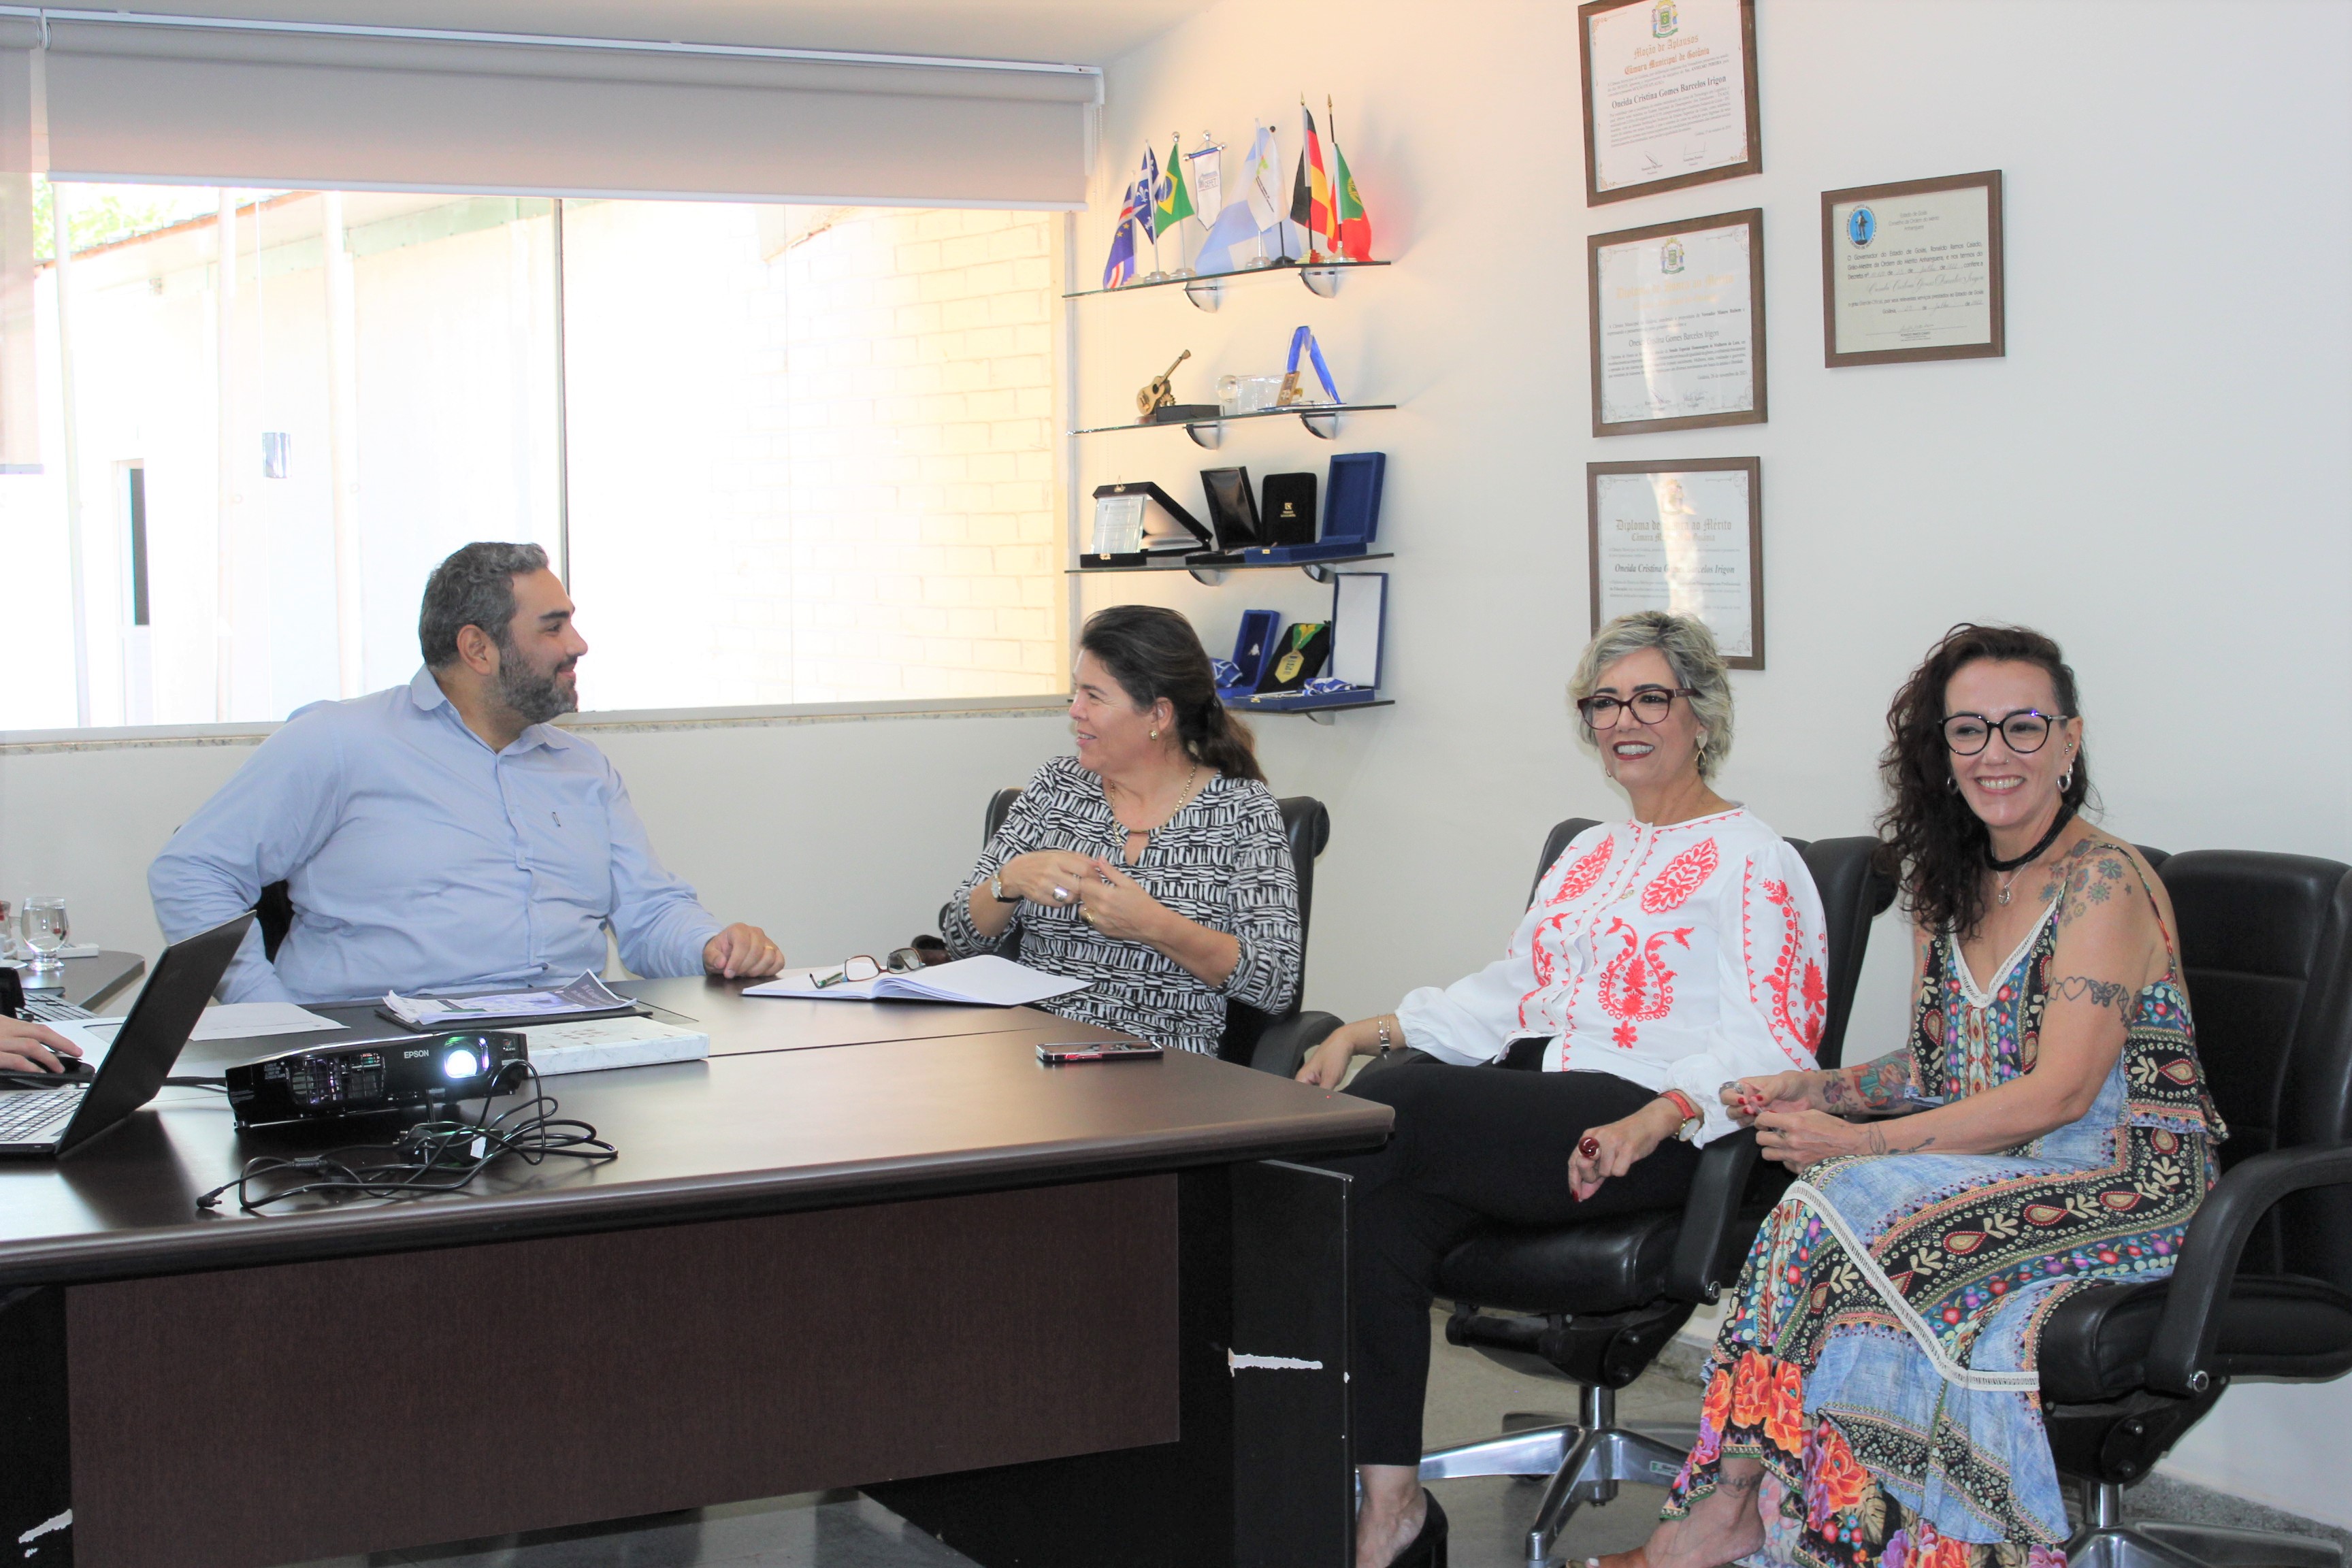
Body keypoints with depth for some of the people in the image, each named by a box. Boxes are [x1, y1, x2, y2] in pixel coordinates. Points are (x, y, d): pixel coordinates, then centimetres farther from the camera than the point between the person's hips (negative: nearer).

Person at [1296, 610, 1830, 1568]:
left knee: (1387, 1110, -28)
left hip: (1653, 1133, -7)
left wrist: (1655, 1121, -26)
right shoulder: (1589, 853, 29)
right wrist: (1368, 1031, 11)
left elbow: (1768, 1047, -8)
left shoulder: (1753, 861, 3)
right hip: (1530, 1105, 7)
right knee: (1382, 1213, -26)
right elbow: (1508, 993, 27)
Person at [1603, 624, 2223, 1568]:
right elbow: (1931, 1070, 19)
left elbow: (2059, 1094, -19)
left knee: (1850, 1207, -26)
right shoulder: (1954, 886, 13)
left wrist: (1860, 1143, -19)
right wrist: (1811, 1093, -1)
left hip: (2122, 1186, -7)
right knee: (1821, 1201, -23)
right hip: (1998, 1167, 7)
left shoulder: (2103, 881, -12)